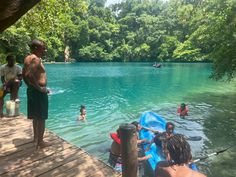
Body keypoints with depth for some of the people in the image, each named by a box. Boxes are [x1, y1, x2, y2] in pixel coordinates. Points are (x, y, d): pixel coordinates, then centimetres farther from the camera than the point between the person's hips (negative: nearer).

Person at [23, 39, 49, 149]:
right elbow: (29, 75, -30)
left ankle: (36, 137, 37)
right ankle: (40, 142, 13)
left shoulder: (28, 58, 13)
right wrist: (40, 88, -23)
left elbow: (24, 74, 18)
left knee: (36, 116, 22)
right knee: (41, 118, 1)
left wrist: (30, 86, 20)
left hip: (31, 90, 10)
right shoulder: (36, 59, -17)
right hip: (39, 92, -10)